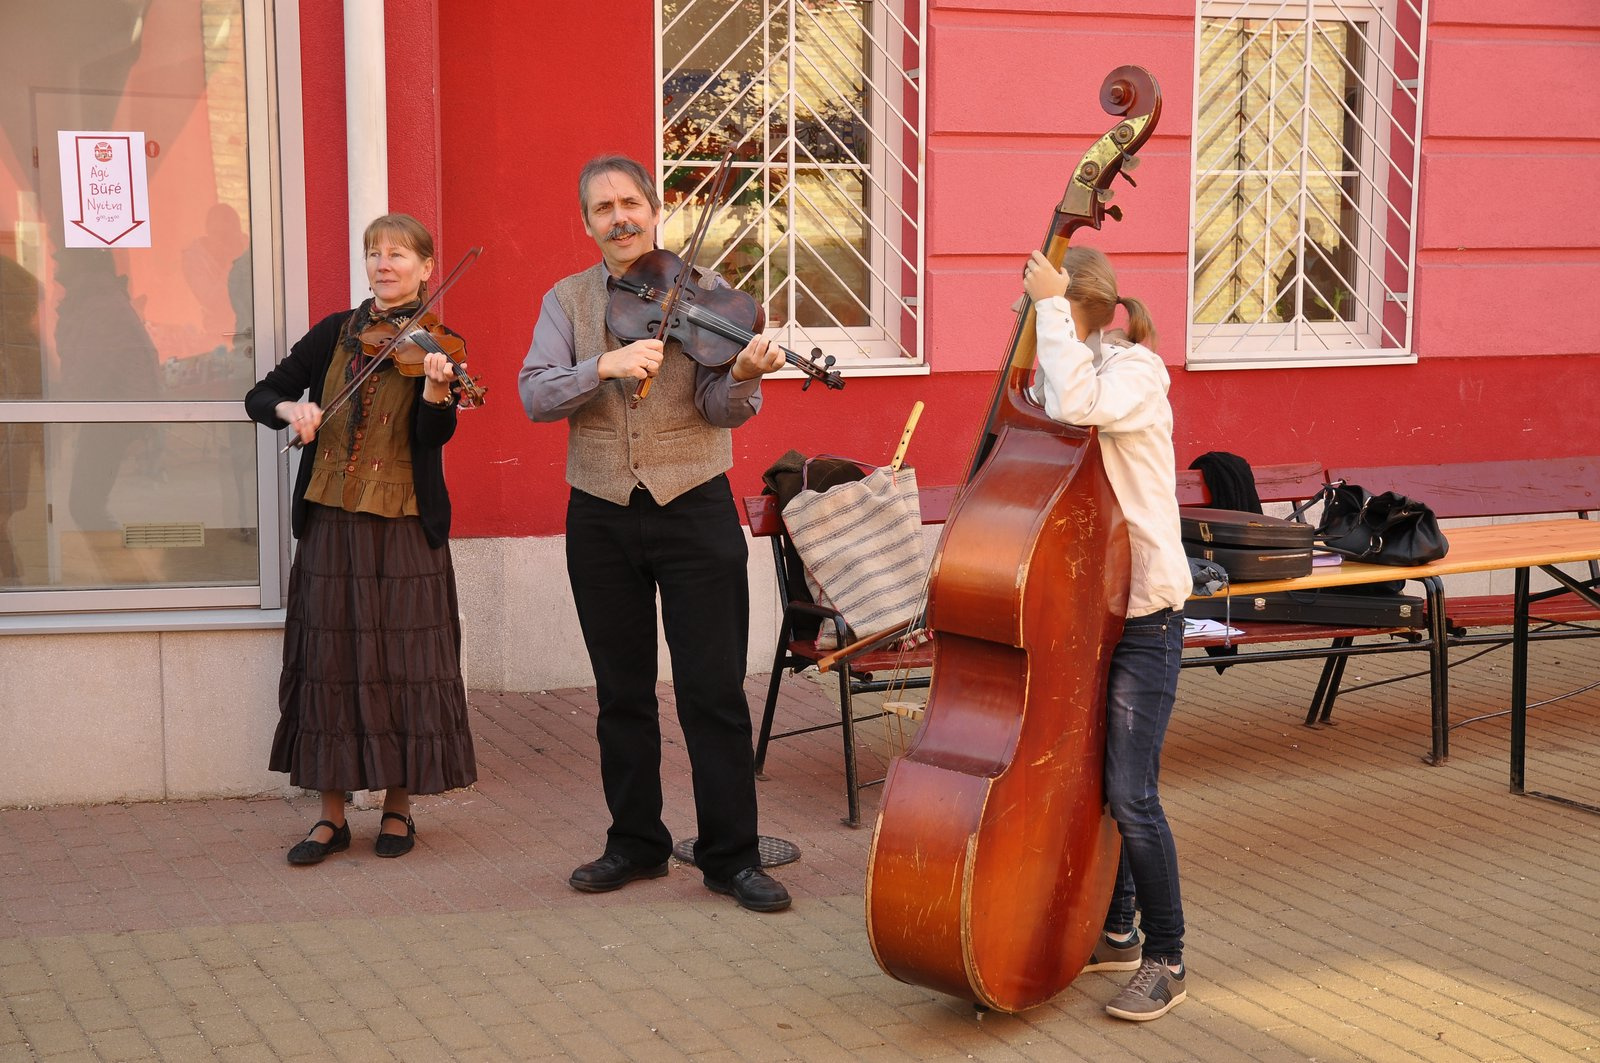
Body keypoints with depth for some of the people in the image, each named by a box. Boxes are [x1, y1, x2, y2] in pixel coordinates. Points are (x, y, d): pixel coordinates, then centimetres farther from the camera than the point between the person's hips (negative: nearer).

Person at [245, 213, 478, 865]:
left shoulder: (433, 344, 0)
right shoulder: (334, 334, 8)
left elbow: (436, 435, -13)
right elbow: (261, 396, 9)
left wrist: (436, 388, -33)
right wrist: (291, 408, -13)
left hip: (404, 526, -3)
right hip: (329, 521, 3)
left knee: (402, 663, 1)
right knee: (328, 663, 4)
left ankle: (398, 806, 15)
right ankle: (332, 815, 12)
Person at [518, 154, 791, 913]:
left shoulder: (701, 292, 1)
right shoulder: (567, 300, 7)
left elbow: (721, 409, -9)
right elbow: (534, 394, -7)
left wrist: (743, 375, -31)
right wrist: (605, 365, -23)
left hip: (694, 509, -2)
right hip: (601, 516, 2)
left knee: (714, 691, -2)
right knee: (622, 693, 10)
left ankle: (731, 856, 6)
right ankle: (636, 843, 23)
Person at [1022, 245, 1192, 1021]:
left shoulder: (1134, 370, -14)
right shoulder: (1056, 378, 10)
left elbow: (1079, 405, -36)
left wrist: (1050, 306, -26)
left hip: (1141, 616, -8)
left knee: (1130, 795, -8)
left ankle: (1165, 960, 6)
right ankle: (1115, 931, 31)